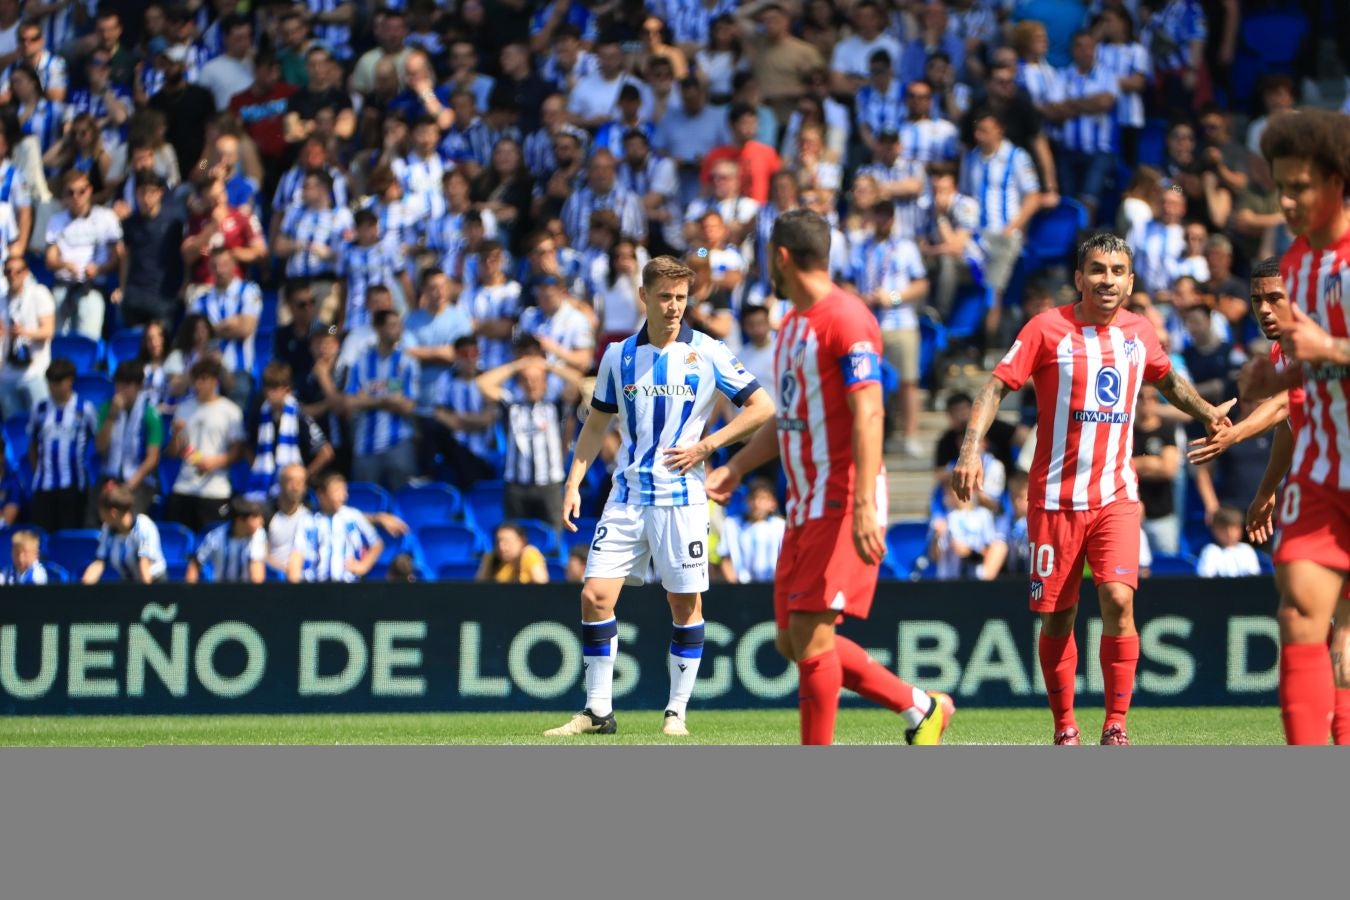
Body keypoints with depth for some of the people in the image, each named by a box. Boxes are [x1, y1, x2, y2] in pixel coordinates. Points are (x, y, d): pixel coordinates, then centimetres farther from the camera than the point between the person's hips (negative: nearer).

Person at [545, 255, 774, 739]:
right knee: (595, 595, -6)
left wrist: (707, 445, -9)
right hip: (626, 496, 3)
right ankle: (598, 711, 1)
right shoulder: (619, 355, 7)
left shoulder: (707, 353, -3)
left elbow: (762, 407, -2)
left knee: (686, 603, 0)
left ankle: (677, 712, 10)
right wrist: (573, 484, 7)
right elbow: (596, 424, 16)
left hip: (681, 496, -3)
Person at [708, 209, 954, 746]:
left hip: (842, 504, -10)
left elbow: (868, 414, -21)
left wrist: (864, 506, -28)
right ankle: (921, 708, 18)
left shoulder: (846, 320, -13)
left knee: (810, 631, -13)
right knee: (793, 641, 8)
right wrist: (733, 469, 21)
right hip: (805, 505, 10)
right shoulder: (793, 323, 18)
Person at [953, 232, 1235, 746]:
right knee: (1057, 617, 3)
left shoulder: (1139, 332, 7)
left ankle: (1116, 725, -7)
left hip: (1116, 495, 2)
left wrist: (1207, 413, 16)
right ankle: (1065, 728, 19)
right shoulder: (1049, 329, -5)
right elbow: (998, 386, -10)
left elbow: (1168, 380, 29)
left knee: (1118, 599, -16)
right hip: (1055, 497, -2)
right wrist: (972, 448, -22)